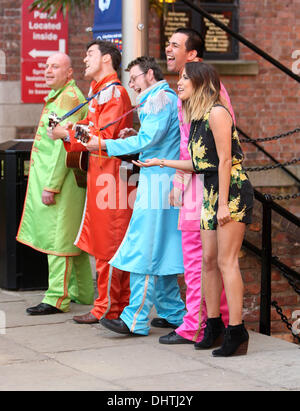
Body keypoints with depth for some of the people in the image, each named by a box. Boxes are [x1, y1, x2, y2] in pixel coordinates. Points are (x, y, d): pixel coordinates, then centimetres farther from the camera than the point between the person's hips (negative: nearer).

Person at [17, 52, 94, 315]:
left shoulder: (69, 98, -15)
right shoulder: (57, 97, 19)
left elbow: (65, 145, -21)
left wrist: (51, 185, -22)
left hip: (60, 180, -10)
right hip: (49, 177, 10)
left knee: (58, 237, -8)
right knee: (72, 237, 14)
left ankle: (57, 298, -6)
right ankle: (82, 292, 22)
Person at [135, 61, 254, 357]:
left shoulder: (216, 113, -12)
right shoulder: (196, 117, 14)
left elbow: (224, 160, -16)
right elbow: (199, 163, 14)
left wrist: (223, 204, -17)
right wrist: (162, 162, 18)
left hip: (232, 190, -9)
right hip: (211, 189, 9)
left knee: (226, 261, -11)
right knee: (208, 259, 8)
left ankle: (237, 332, -8)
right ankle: (213, 325, 17)